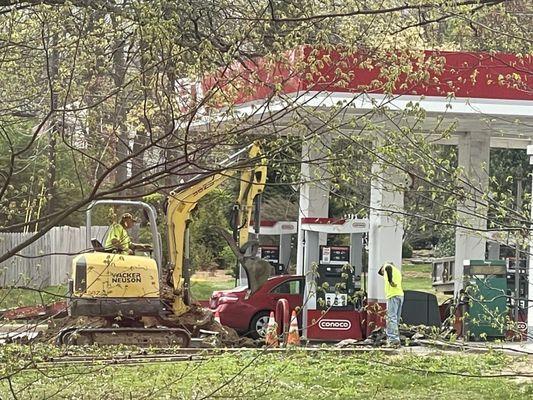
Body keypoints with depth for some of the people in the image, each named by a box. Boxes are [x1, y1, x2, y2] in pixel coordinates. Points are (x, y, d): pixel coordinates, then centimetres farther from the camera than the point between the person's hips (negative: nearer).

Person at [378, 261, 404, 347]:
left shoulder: (387, 266, 4)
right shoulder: (398, 271, 29)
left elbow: (388, 268, -19)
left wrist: (390, 281, -18)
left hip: (393, 295, -8)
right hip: (400, 295, 8)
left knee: (391, 318, -11)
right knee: (396, 319, 12)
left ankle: (394, 339, -19)